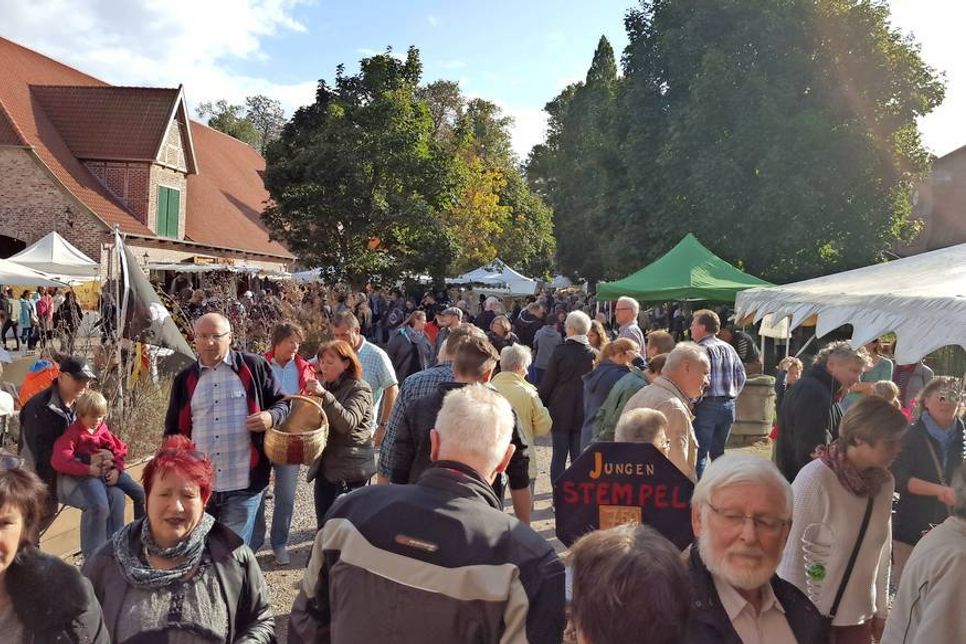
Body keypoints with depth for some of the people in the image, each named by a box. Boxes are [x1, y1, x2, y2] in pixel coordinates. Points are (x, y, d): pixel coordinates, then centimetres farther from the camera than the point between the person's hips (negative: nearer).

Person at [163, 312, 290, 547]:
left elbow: (282, 403, 7)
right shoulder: (185, 379, 11)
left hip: (243, 486, -3)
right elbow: (173, 431, 17)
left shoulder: (254, 367, 0)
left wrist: (272, 417, -16)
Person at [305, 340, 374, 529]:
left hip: (350, 471, -7)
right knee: (324, 525, 10)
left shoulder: (359, 389, -8)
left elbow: (347, 423, -24)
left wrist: (324, 395, -30)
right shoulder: (323, 385, 11)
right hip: (324, 466, 7)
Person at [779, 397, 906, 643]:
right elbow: (791, 553, -15)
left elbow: (882, 550, 5)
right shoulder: (815, 478, -20)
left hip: (859, 618, 5)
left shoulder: (885, 482, -3)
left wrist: (881, 611, 10)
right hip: (810, 618, -5)